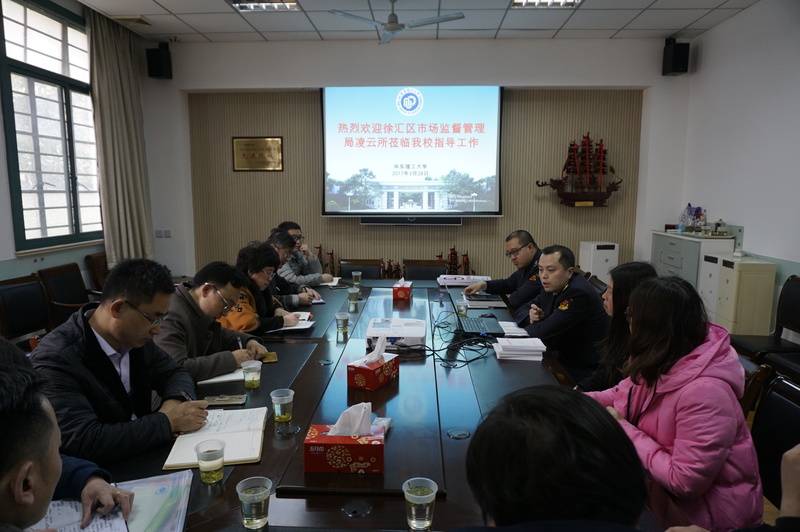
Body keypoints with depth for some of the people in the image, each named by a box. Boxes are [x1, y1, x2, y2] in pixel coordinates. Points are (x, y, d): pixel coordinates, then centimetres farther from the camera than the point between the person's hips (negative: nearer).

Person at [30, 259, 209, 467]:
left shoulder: (134, 334, -3)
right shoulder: (55, 359, -21)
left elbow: (175, 373, 10)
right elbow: (84, 442, -28)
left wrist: (175, 401, -11)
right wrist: (169, 422, -23)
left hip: (143, 459, 6)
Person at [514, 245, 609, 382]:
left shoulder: (579, 294, -23)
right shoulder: (552, 287, 4)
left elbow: (543, 333, -25)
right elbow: (522, 310, 13)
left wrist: (531, 325, -3)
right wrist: (531, 316, -10)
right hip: (562, 358, 8)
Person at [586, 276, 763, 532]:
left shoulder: (703, 392, -31)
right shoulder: (661, 363, -7)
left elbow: (684, 482, -28)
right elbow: (623, 395, 10)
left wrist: (623, 429, -22)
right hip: (663, 485, 7)